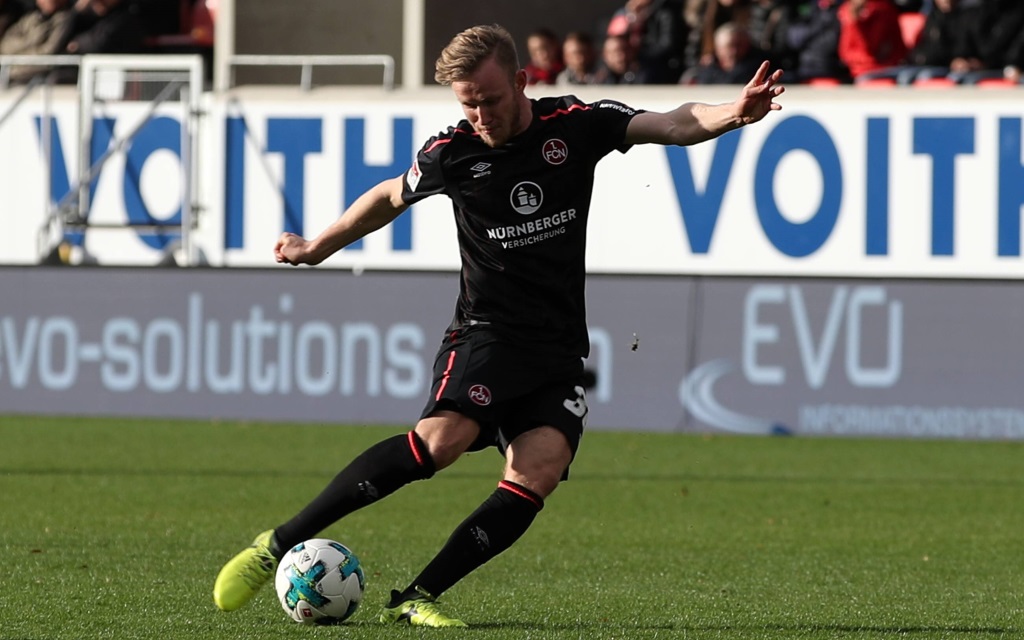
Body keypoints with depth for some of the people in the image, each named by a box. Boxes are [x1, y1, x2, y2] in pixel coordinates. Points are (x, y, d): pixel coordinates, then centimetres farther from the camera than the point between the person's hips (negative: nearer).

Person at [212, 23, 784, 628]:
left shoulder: (578, 125, 0)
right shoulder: (452, 152, -1)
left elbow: (673, 125, -11)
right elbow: (391, 197, 19)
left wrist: (733, 114, -32)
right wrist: (316, 248, 30)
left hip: (561, 349, 2)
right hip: (486, 333, -2)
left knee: (539, 472, -21)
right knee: (443, 438, -29)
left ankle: (416, 599, -16)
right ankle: (280, 543, -21)